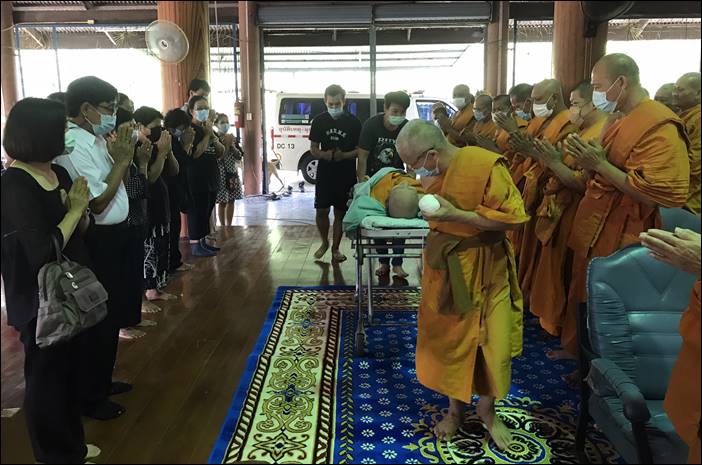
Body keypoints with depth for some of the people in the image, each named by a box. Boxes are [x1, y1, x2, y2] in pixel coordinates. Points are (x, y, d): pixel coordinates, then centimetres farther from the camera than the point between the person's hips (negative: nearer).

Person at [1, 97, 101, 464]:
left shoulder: (59, 173, 2)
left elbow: (82, 230, 8)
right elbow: (42, 255, -26)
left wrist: (79, 207, -13)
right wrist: (74, 209, -16)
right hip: (42, 300, -8)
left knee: (70, 368, 21)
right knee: (46, 376, 11)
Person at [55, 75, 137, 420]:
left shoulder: (95, 139, 9)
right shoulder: (75, 145, -20)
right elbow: (98, 202, -25)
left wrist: (123, 155, 2)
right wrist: (121, 161, -18)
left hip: (112, 237, 10)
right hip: (98, 242, -10)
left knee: (112, 314, 21)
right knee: (100, 320, 4)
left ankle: (101, 381, 39)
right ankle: (91, 398, 21)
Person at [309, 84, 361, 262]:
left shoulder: (353, 122, -3)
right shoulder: (319, 121, 2)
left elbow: (360, 150, -1)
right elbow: (313, 149, 6)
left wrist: (343, 155, -20)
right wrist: (324, 155, -16)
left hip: (346, 175, -1)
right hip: (324, 174, 1)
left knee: (340, 213, 4)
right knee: (321, 210, 0)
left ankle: (335, 248, 19)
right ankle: (324, 242, 25)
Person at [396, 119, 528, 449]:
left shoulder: (486, 165, -21)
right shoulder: (431, 172, 0)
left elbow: (513, 217, -21)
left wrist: (455, 215, -25)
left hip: (483, 267, -5)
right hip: (442, 265, 5)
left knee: (493, 341, 5)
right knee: (447, 338, 11)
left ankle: (487, 408, 30)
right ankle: (455, 407, 32)